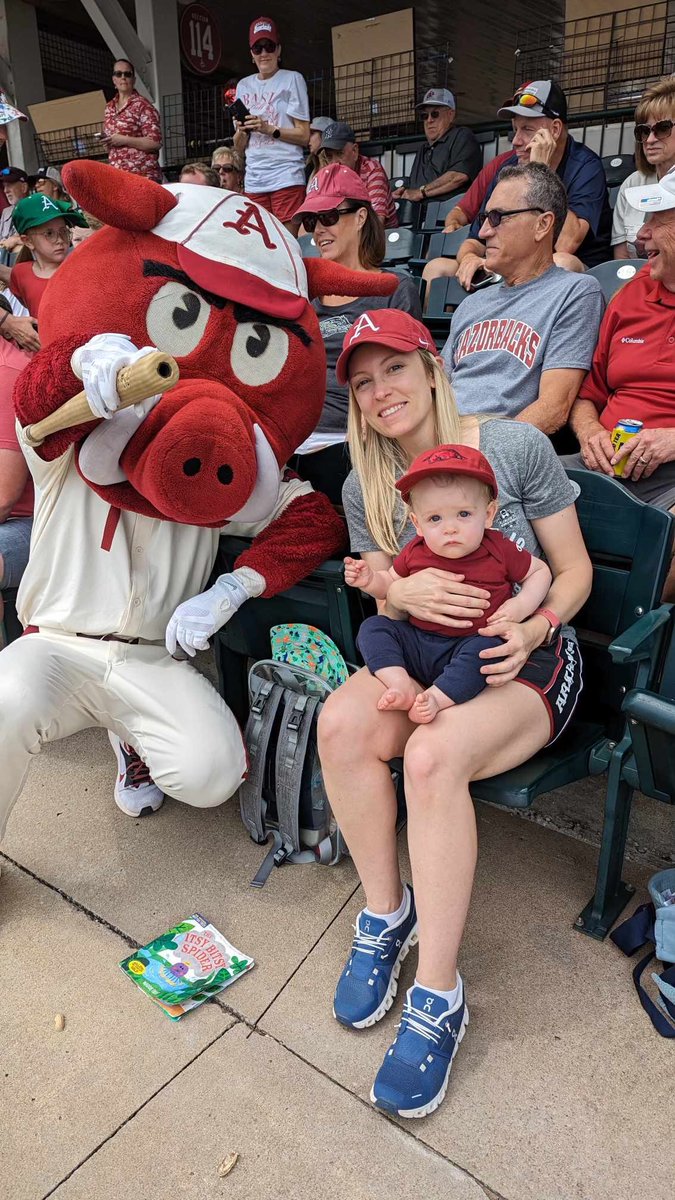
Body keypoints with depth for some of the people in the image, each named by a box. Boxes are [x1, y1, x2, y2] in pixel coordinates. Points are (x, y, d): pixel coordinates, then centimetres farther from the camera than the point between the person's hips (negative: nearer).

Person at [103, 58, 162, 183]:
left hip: (142, 174, -5)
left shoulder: (142, 105, -2)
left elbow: (155, 142, -11)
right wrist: (105, 140, 5)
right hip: (116, 174, 6)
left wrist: (124, 140, -13)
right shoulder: (109, 107, 17)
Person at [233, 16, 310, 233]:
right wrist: (241, 131, -4)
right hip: (254, 180, 5)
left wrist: (269, 129, -13)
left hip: (286, 176, -4)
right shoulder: (244, 86, 18)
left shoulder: (292, 80, 6)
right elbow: (239, 147, 18)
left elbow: (304, 136, -1)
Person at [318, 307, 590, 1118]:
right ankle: (386, 910, -5)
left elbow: (574, 571, -3)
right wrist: (406, 593, -17)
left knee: (434, 754, -33)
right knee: (341, 721, -28)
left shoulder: (515, 447, -8)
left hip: (526, 658, -4)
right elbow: (380, 601, 7)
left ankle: (437, 998, -18)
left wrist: (533, 629, -23)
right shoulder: (365, 488, 4)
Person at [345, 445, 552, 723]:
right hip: (416, 642, 4)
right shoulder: (415, 552, 2)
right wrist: (369, 580, -3)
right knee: (372, 627, -12)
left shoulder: (500, 551, -5)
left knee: (485, 648, -35)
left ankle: (435, 698, -35)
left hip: (472, 644, -3)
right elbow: (390, 583, 19)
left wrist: (522, 605, -8)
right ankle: (401, 685, -26)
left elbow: (540, 571, 10)